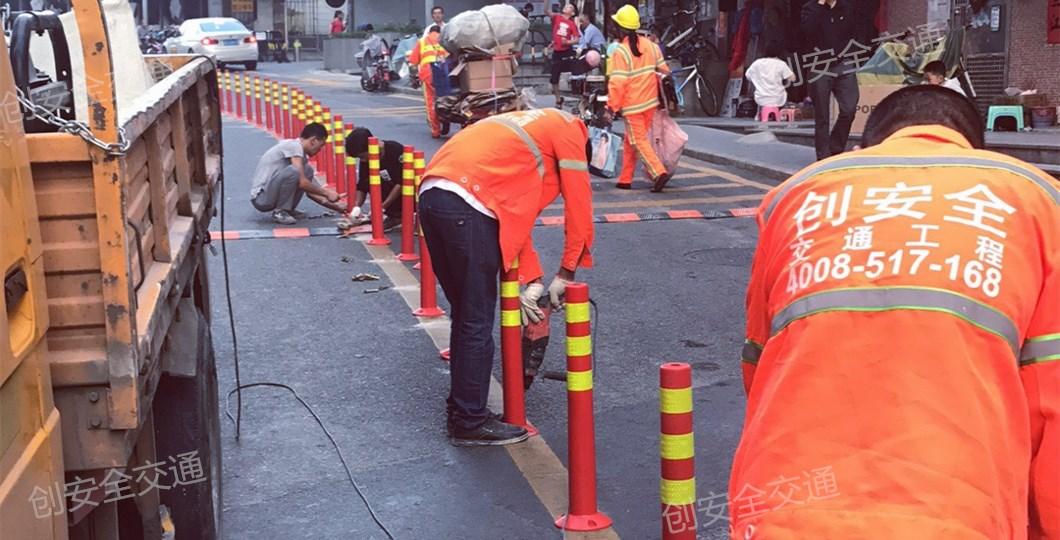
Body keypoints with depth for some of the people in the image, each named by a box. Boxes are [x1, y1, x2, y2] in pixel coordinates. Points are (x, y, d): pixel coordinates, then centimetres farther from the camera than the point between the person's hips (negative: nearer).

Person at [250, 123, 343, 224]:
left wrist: (337, 208, 15)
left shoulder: (301, 154, 15)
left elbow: (310, 191, 18)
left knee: (307, 171, 10)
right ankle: (280, 212, -12)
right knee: (293, 171, -30)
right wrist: (326, 193, -9)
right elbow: (302, 183, -21)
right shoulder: (294, 145, -13)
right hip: (262, 198, -10)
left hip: (271, 195, 10)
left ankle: (287, 209, 7)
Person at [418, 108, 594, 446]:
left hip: (431, 197, 9)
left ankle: (461, 411, 28)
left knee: (466, 315, 19)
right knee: (478, 322, 1)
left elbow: (513, 213, 28)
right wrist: (566, 274, 14)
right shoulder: (568, 130, 11)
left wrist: (532, 280, 22)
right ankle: (470, 424, 9)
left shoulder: (529, 127, 33)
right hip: (466, 206, -9)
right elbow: (579, 205, 6)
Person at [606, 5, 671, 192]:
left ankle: (659, 173, -18)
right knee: (630, 141, 16)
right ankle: (625, 179, 21)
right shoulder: (650, 45, 4)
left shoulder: (621, 51, -16)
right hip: (650, 101, 7)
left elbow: (617, 83, -20)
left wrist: (612, 106, -11)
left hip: (632, 105, -7)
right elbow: (664, 70, 8)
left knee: (638, 141, -2)